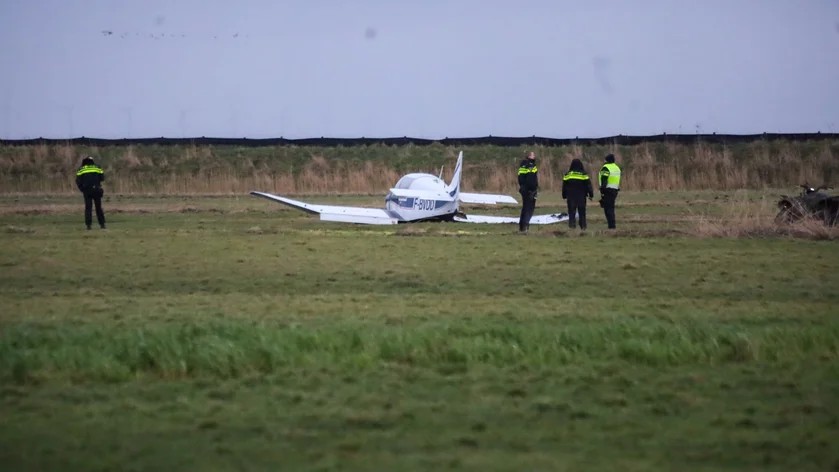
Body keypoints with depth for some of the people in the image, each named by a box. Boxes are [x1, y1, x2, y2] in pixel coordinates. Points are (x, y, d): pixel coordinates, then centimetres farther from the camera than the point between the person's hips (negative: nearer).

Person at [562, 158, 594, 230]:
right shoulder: (584, 174, -4)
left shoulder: (567, 174, 2)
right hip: (581, 196, 0)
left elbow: (564, 186, 7)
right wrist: (591, 194, 3)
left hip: (571, 197, 0)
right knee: (582, 211, 9)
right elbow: (588, 185, -2)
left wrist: (564, 196, 15)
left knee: (571, 211, 2)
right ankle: (583, 226, 8)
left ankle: (572, 225, -10)